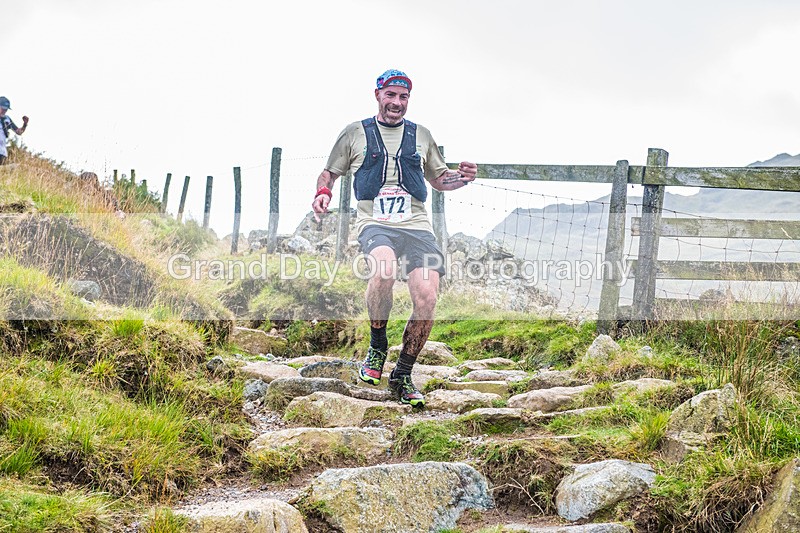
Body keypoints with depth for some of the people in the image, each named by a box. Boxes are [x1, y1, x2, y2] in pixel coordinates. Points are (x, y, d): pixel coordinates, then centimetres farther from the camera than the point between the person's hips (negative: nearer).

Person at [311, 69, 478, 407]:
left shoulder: (421, 135, 21)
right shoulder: (355, 134, 14)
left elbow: (439, 179, 31)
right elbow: (329, 172, 22)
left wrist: (462, 178, 9)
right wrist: (323, 192, -1)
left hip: (416, 226, 3)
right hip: (374, 223, -3)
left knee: (427, 298, -18)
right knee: (384, 265, -37)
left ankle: (402, 376, 1)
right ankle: (377, 347, -13)